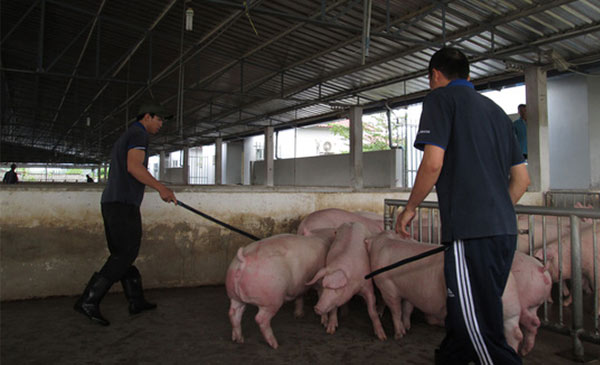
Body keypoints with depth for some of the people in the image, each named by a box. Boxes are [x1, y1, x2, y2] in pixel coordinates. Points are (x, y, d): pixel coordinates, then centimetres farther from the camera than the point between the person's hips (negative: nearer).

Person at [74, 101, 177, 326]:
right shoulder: (138, 133, -5)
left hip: (110, 202, 10)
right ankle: (89, 300, -12)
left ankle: (136, 301, 18)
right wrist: (161, 188, -23)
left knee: (121, 254, 9)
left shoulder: (123, 138, 27)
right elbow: (133, 166, -21)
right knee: (126, 254, -9)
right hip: (124, 203, -10)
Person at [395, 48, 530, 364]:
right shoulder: (494, 109, 22)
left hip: (470, 232, -9)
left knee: (481, 329, -4)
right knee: (462, 316, 21)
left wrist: (410, 208, 0)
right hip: (505, 231, 9)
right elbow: (521, 178, 21)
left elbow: (433, 163, -14)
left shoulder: (441, 98, 0)